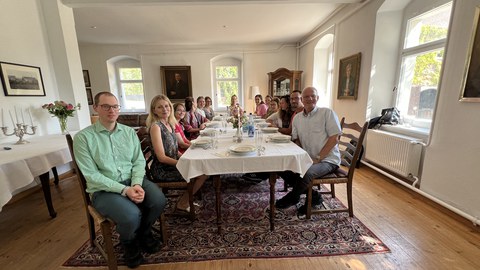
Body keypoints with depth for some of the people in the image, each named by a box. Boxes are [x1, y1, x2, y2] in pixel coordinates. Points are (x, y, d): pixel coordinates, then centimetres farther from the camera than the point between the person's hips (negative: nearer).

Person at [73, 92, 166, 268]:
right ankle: (128, 243, 10)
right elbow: (92, 175, -12)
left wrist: (136, 184, -17)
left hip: (132, 181, 4)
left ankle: (143, 233, 13)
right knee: (131, 215, -29)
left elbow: (139, 161, 2)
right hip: (104, 189, -3)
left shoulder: (129, 132, 6)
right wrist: (124, 189, -21)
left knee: (159, 200, -21)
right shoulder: (83, 137, -6)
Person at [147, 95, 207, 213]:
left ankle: (185, 199, 17)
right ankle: (182, 204, 8)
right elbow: (161, 157, -20)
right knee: (202, 173, -13)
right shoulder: (155, 126, -16)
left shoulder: (170, 124, 9)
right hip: (162, 170, -8)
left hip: (172, 164, 8)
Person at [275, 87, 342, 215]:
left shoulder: (327, 113, -7)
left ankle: (292, 197, 0)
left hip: (327, 159, -6)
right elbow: (296, 139, 13)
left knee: (305, 173, -33)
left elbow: (334, 138, -12)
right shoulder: (297, 118, 9)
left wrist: (317, 158, -18)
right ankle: (313, 196, 0)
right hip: (306, 159, 6)